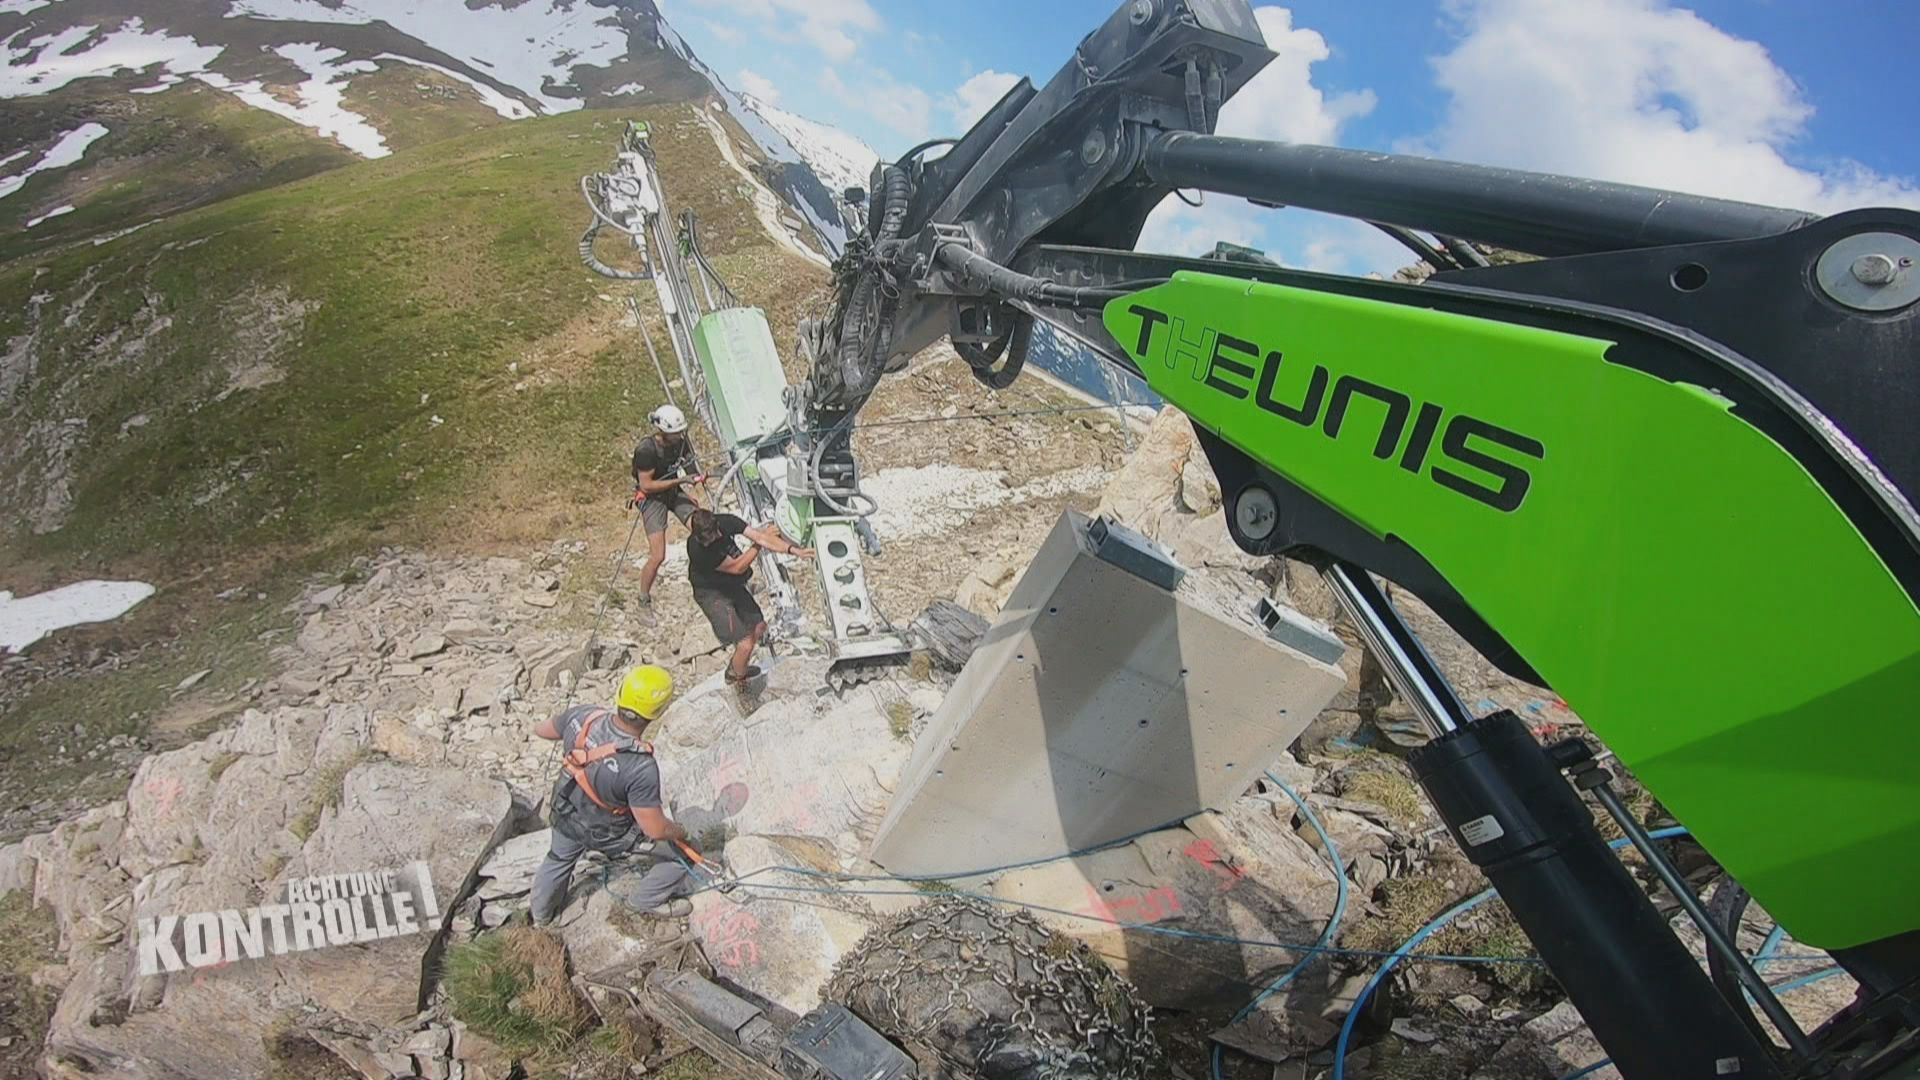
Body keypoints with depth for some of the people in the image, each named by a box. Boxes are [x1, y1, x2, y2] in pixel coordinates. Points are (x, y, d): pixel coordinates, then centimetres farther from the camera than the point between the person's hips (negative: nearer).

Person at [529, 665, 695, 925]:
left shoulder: (582, 716, -27)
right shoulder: (641, 768, -42)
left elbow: (541, 730, -3)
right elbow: (655, 830, -31)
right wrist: (678, 832, -9)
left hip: (566, 814, 6)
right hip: (608, 834, -5)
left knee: (559, 859, 37)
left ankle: (540, 913, 64)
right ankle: (648, 900, 38)